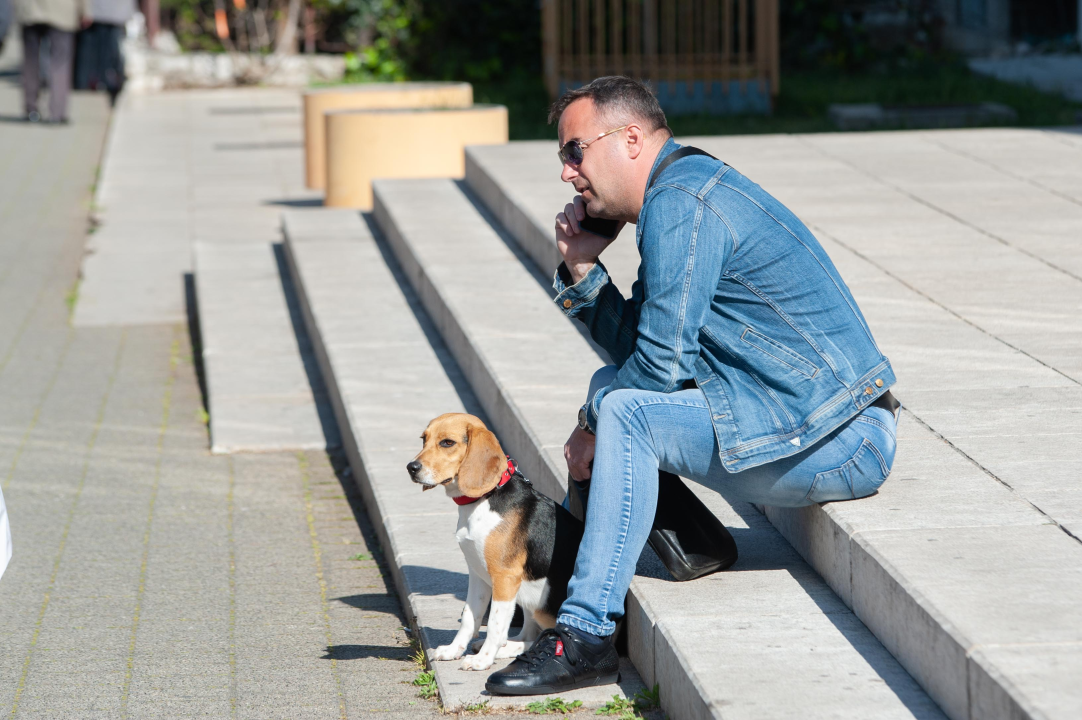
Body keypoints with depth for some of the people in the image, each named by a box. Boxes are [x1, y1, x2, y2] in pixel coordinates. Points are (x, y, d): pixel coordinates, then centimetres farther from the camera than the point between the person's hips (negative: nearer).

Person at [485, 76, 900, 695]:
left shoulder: (678, 201, -16)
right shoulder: (684, 188, 16)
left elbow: (662, 360, -17)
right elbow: (636, 346, 18)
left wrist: (590, 429, -3)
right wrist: (583, 270, 6)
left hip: (836, 444, -10)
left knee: (624, 412, -21)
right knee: (613, 385, 15)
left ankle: (585, 638, -19)